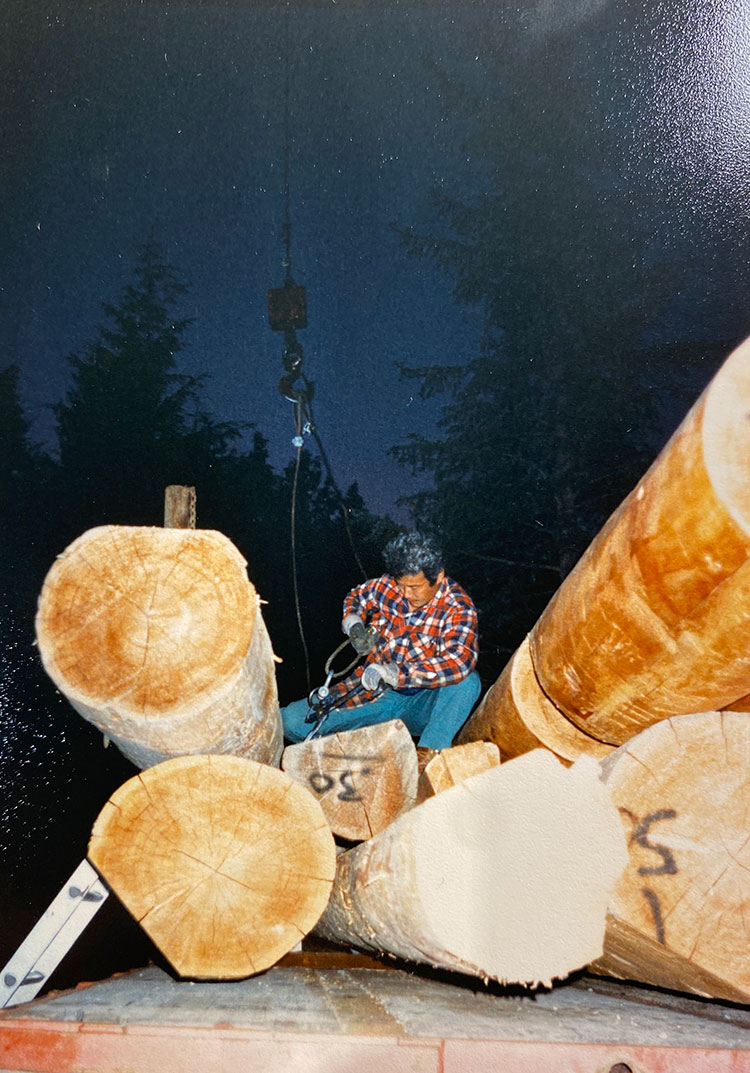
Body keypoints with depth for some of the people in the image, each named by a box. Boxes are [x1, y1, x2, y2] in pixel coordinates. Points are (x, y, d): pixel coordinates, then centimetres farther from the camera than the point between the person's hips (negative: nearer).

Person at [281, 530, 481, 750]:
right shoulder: (386, 586, -1)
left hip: (420, 705, -3)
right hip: (374, 692, 3)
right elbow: (356, 597, 23)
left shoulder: (458, 608, -14)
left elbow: (459, 663, -32)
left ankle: (428, 752, -37)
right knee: (290, 721, -14)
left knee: (468, 681, -35)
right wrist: (354, 624, -1)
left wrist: (392, 673, -36)